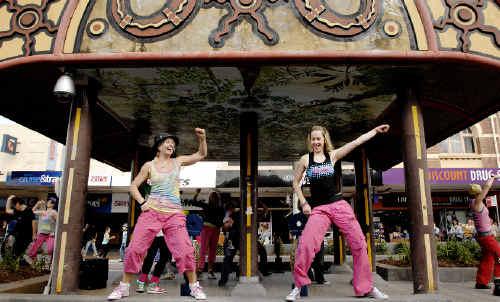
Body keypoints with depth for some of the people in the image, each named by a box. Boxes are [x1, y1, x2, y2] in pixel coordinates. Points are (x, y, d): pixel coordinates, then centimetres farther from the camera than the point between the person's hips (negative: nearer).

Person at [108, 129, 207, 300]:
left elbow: (201, 155, 11)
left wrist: (201, 138, -4)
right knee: (135, 249, -1)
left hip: (174, 214, 0)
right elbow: (133, 186, 13)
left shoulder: (178, 161, 10)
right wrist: (142, 202, -1)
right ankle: (124, 287, 19)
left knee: (185, 251, -8)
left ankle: (194, 287, 9)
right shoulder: (149, 166, 7)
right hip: (151, 212, 0)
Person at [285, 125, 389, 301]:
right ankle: (298, 287, -2)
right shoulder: (305, 159, 4)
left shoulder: (333, 155, 7)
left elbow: (356, 142, 7)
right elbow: (296, 183, 11)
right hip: (318, 209, -2)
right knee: (305, 244, -20)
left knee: (358, 242, 3)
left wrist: (376, 130, 9)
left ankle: (366, 287, 20)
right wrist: (303, 203, 2)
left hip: (339, 204, 2)